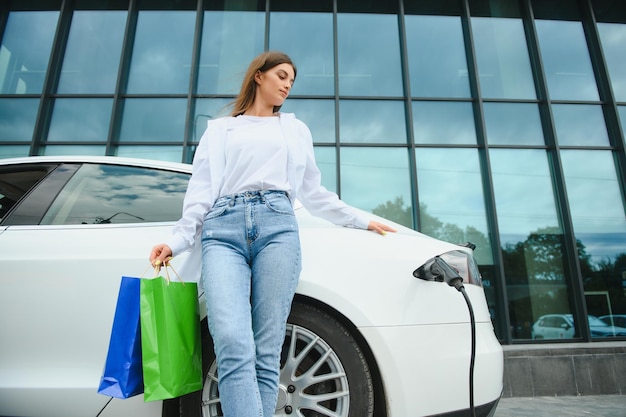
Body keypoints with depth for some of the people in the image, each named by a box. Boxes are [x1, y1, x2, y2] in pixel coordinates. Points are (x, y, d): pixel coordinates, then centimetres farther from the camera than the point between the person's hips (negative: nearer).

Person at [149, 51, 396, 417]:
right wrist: (177, 241, 2)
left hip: (277, 225, 1)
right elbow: (201, 190, 15)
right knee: (233, 346, -20)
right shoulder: (219, 129, 25)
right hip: (223, 230, 0)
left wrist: (362, 221, 28)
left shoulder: (296, 130, 29)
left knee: (267, 353, -9)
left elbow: (314, 192, 30)